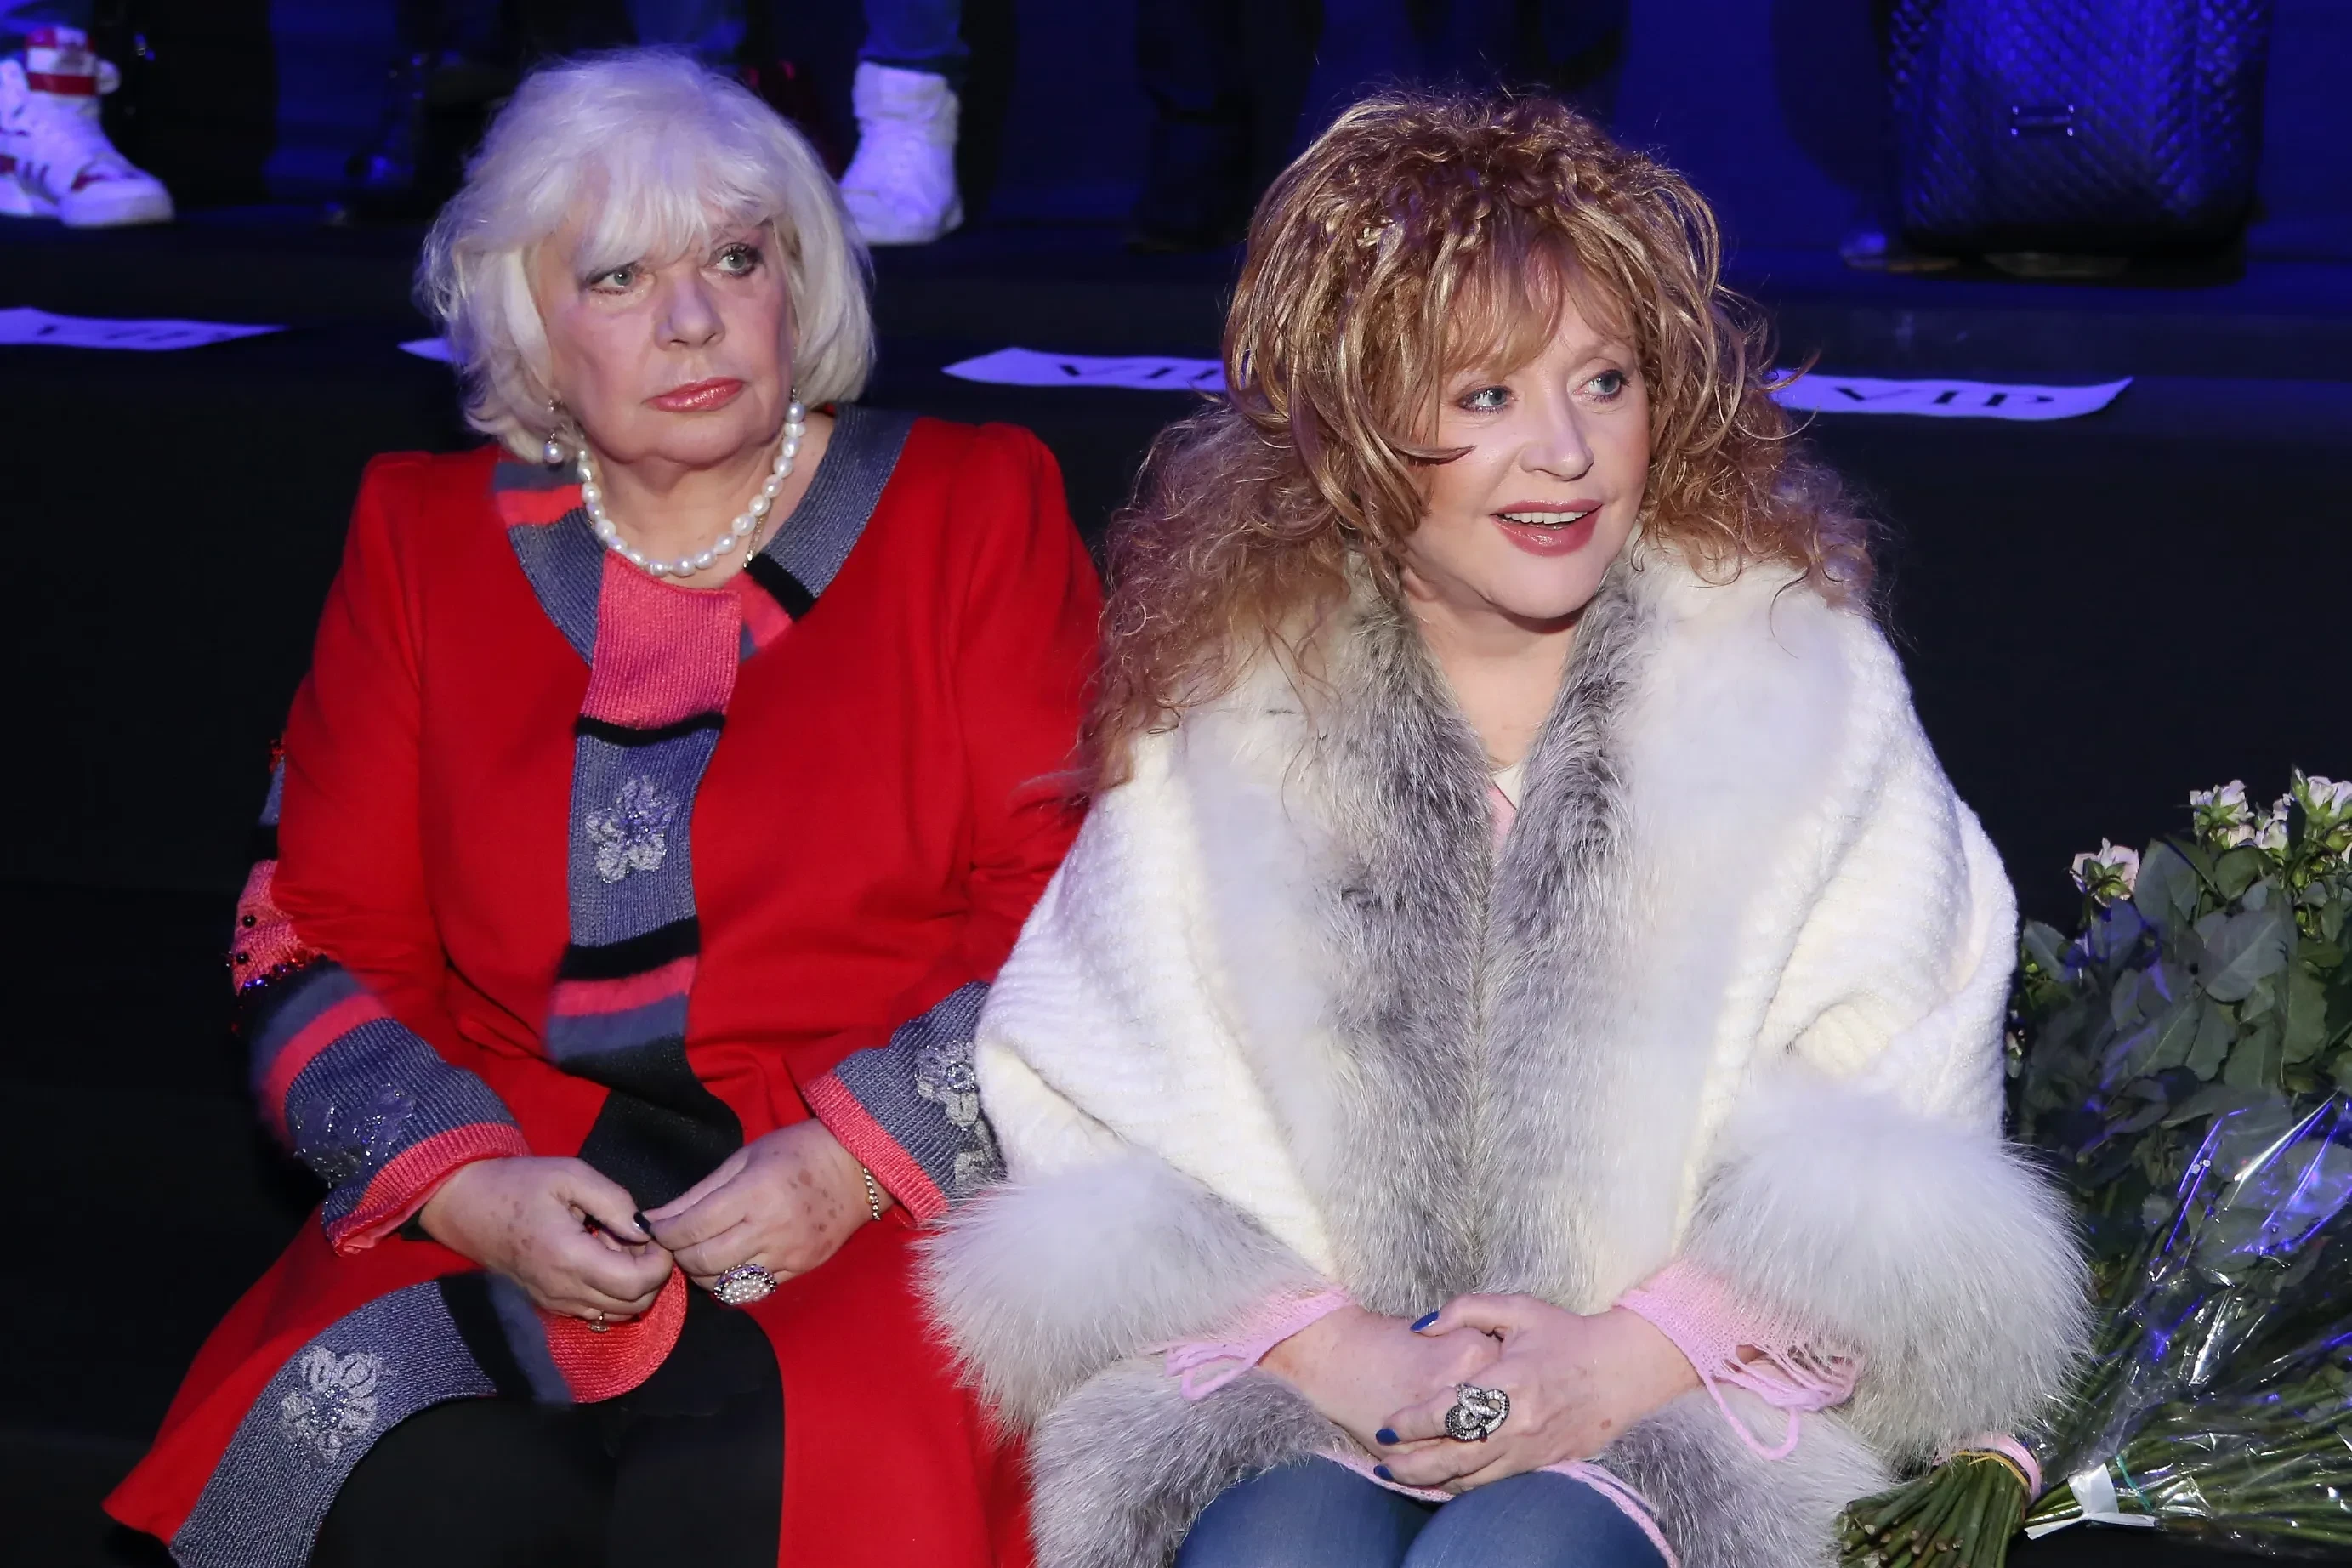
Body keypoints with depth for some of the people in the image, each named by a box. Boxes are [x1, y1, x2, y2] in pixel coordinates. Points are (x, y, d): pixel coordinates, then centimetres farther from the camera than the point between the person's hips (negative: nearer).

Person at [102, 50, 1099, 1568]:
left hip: (890, 1195, -2)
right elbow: (320, 933, 13)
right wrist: (467, 1187, -6)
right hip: (518, 1202, 2)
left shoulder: (975, 509, 10)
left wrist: (862, 1155, -11)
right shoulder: (425, 539, 16)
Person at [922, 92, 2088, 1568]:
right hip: (1298, 1387, 1)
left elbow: (1888, 1137, -2)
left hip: (1676, 1396, -1)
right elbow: (1095, 1120, 1)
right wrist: (1340, 1350, -14)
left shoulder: (1794, 672, 2)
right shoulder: (1230, 697, 5)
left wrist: (1628, 1359, -15)